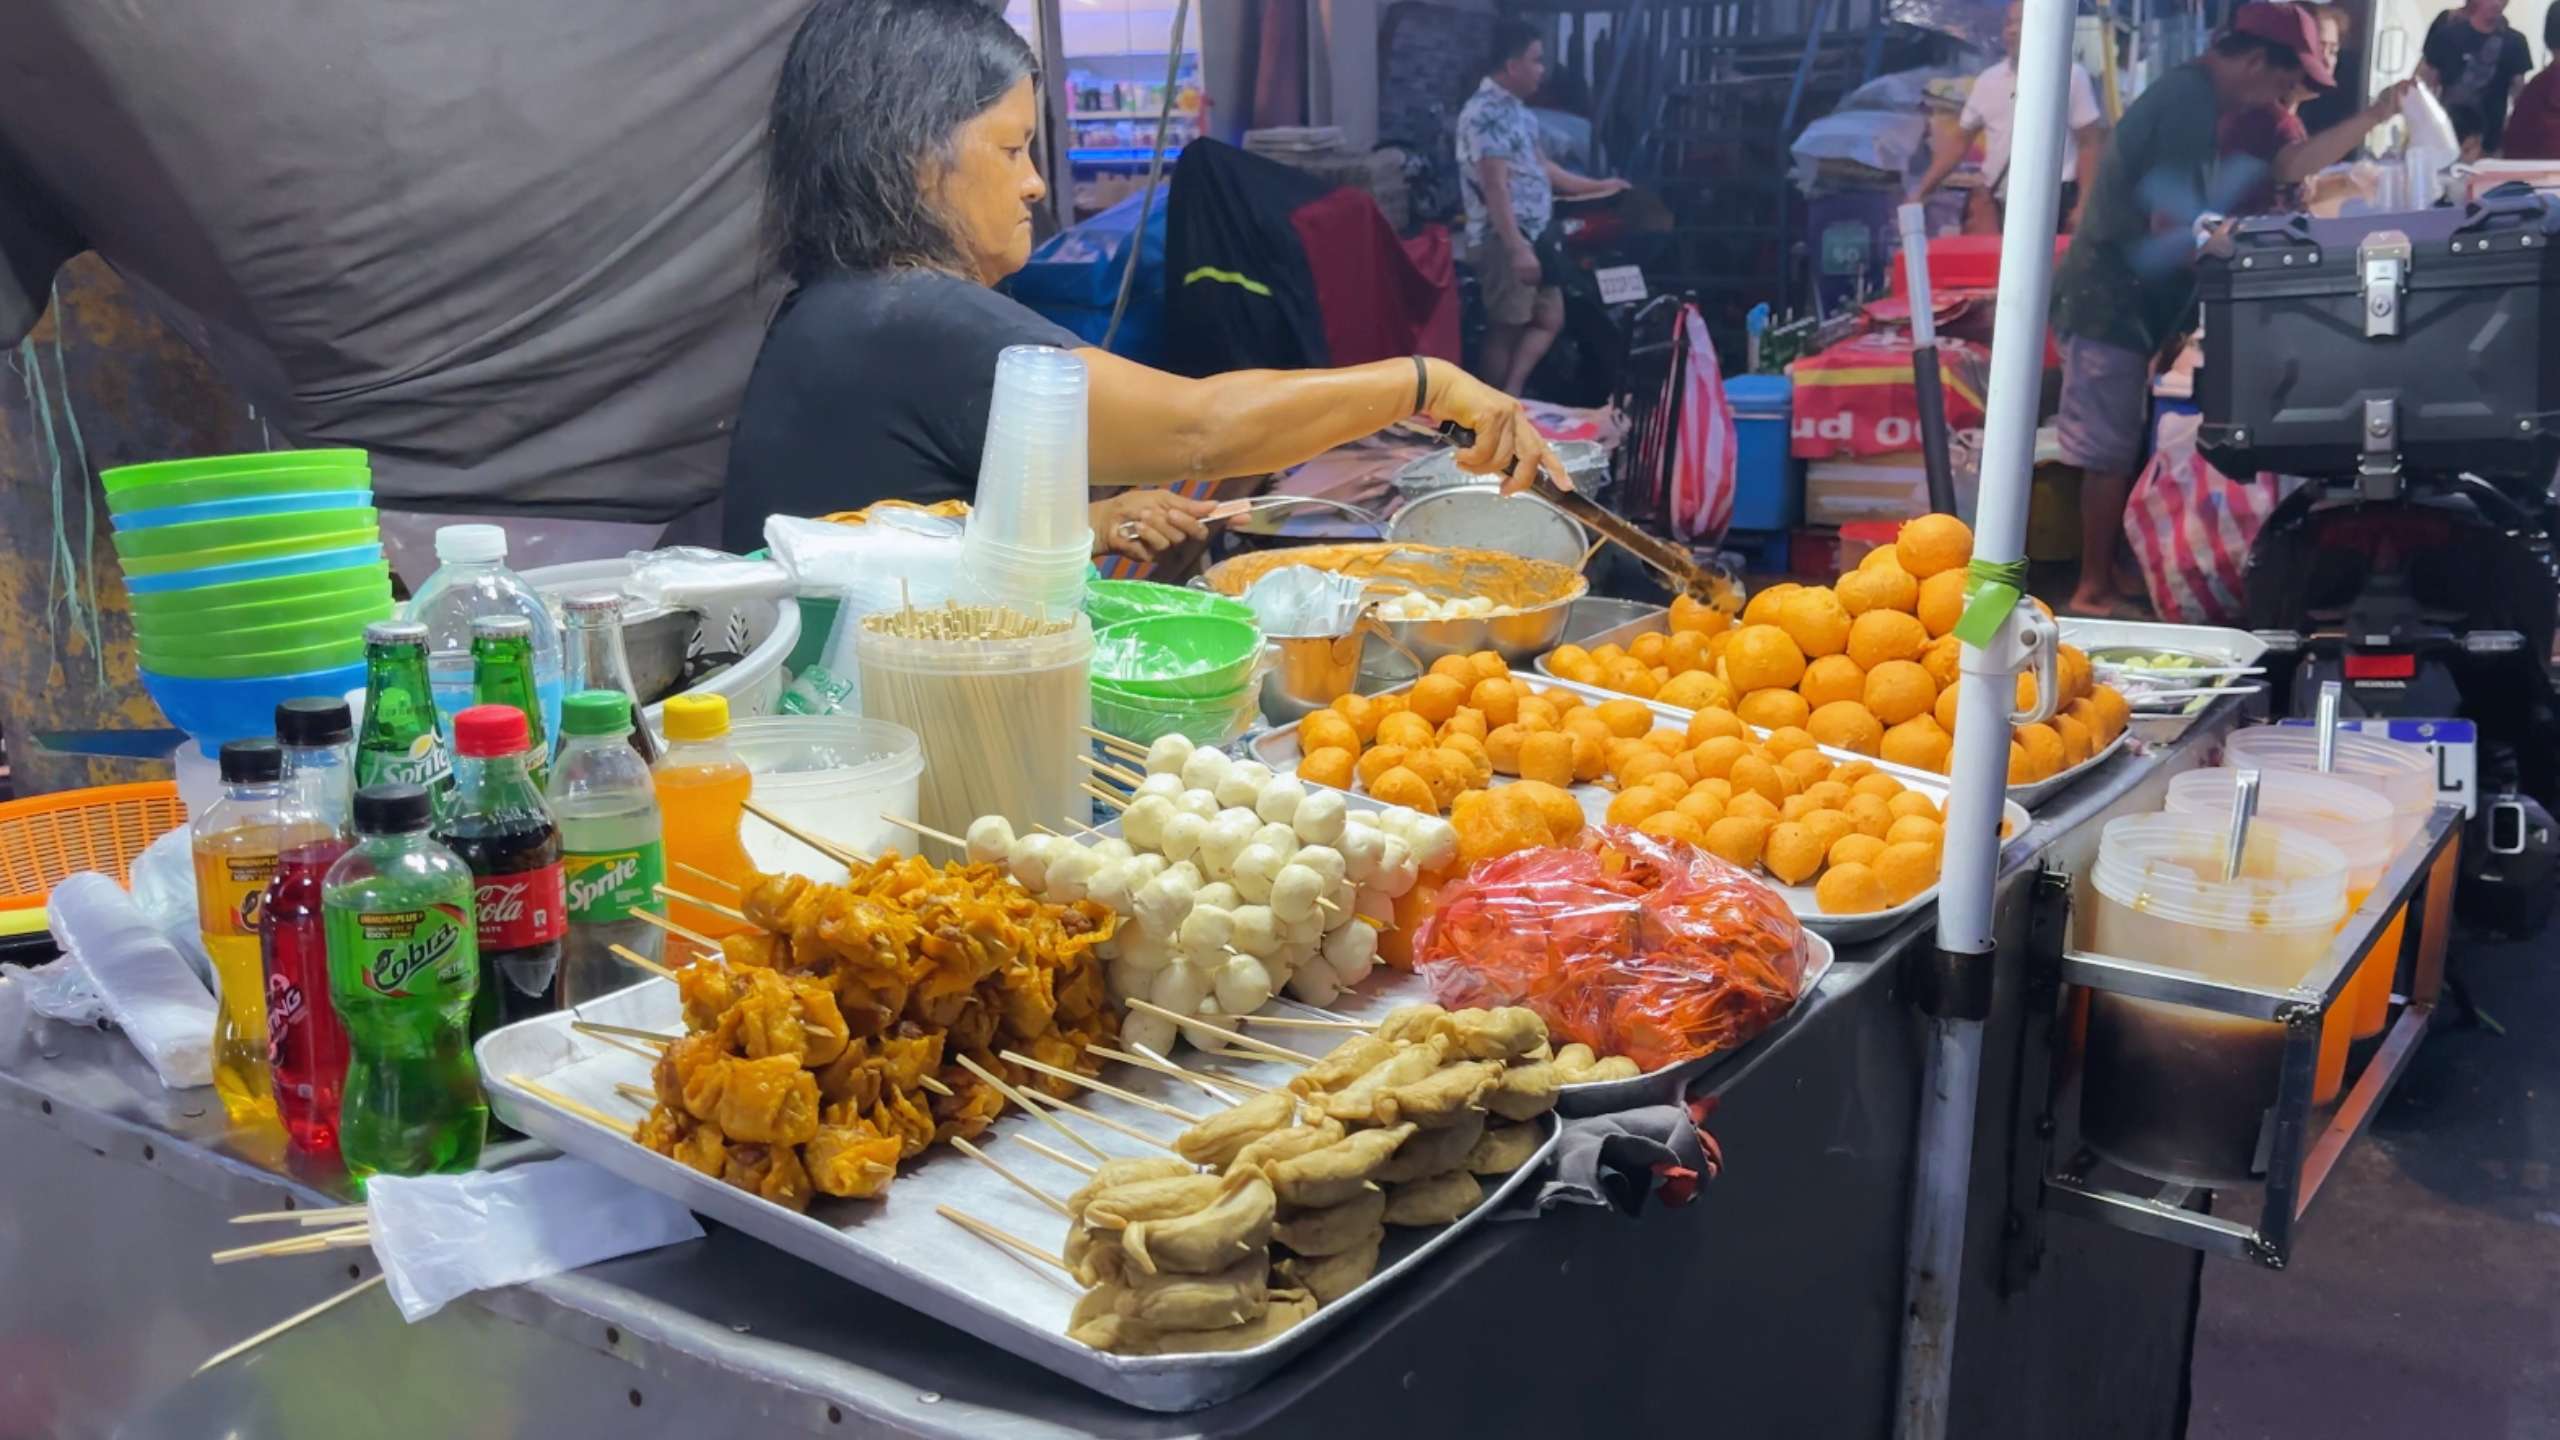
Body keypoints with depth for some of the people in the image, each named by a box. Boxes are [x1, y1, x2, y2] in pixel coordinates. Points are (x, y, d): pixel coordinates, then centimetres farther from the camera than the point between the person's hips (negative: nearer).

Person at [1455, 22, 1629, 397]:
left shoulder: (1517, 110, 15)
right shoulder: (1485, 113, -16)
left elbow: (1541, 167, 26)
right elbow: (1495, 187, -23)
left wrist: (1599, 187, 31)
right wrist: (1517, 248, -28)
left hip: (1533, 234, 10)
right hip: (1503, 240, -10)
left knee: (1550, 319, 12)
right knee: (1505, 329, -3)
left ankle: (1511, 397, 9)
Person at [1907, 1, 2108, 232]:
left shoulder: (2071, 76, -2)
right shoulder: (1988, 80, 10)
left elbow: (2090, 144, -2)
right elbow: (1959, 141, 14)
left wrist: (2084, 205, -10)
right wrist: (1921, 191, 6)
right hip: (1999, 205, 4)